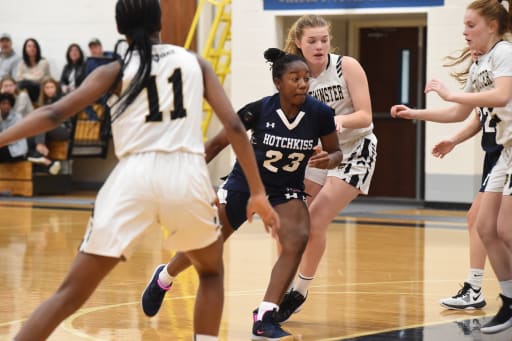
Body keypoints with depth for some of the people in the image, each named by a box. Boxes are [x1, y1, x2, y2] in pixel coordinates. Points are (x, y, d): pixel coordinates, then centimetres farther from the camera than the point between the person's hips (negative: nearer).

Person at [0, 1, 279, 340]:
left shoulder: (116, 70, 12)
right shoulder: (195, 62, 17)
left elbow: (55, 113, 2)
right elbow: (234, 125, 10)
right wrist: (258, 193, 13)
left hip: (134, 178, -1)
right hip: (187, 176, 1)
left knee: (71, 293, 4)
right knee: (211, 272, 30)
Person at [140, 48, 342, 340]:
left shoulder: (320, 113, -18)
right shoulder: (259, 110, -23)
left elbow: (336, 152, -3)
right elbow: (218, 143, -11)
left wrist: (329, 160, -26)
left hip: (287, 189, 1)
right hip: (245, 181, -1)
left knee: (298, 240, -26)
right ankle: (163, 278, 43)